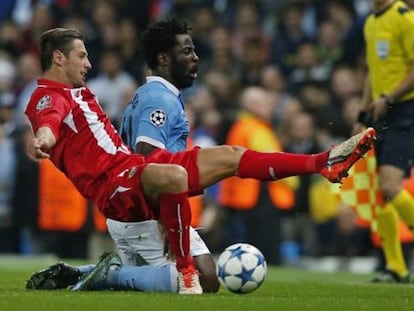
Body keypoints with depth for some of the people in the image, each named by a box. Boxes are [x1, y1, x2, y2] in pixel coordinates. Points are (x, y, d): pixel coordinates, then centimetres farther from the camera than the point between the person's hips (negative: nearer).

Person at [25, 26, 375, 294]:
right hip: (113, 186, -10)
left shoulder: (80, 93, 25)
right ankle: (185, 269, -27)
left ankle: (325, 163, 7)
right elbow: (49, 121, -33)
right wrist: (42, 140, -57)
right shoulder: (48, 97, -8)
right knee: (173, 175, -41)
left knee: (228, 157, 5)